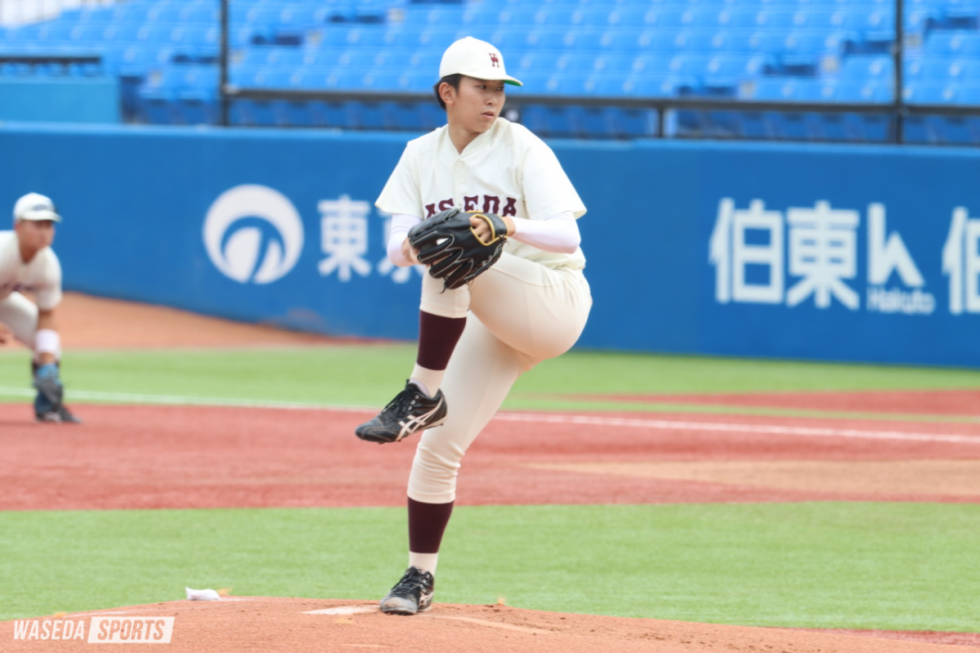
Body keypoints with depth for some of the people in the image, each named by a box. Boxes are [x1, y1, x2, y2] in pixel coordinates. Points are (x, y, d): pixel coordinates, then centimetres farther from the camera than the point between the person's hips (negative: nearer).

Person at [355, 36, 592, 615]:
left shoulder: (523, 149, -9)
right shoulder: (422, 156, 5)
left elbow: (567, 236, -19)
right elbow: (396, 247, -3)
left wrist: (508, 228, -39)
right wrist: (412, 245, -28)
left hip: (555, 301, -5)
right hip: (490, 321, 5)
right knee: (441, 445, -4)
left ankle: (422, 396, -26)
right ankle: (420, 578, 9)